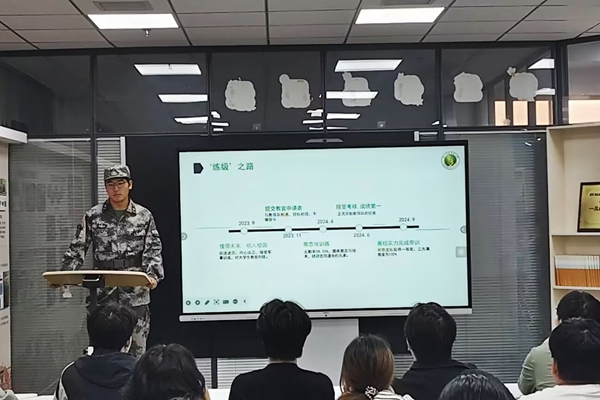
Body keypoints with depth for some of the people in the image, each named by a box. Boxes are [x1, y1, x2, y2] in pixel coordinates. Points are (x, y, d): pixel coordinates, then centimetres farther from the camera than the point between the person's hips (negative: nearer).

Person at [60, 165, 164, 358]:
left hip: (136, 293, -1)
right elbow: (77, 249, 3)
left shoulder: (144, 216, 2)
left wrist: (152, 275, -20)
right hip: (103, 292, 1)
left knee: (136, 347, 6)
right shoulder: (93, 216, 4)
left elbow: (153, 250, -3)